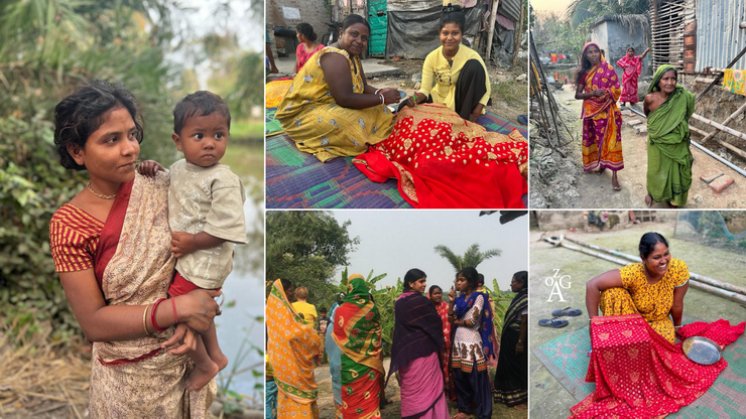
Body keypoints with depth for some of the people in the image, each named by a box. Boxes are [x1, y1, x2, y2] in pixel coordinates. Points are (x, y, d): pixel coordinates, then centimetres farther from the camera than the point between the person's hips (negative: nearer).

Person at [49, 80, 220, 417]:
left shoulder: (160, 188, -9)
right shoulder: (69, 224, -16)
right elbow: (93, 321, -17)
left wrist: (191, 316, -19)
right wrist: (179, 308, -25)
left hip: (187, 353, 3)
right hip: (129, 373, -3)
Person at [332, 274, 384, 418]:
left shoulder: (341, 310, -12)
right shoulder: (373, 309, -4)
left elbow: (337, 336, 1)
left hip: (350, 364, -2)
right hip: (371, 362, 3)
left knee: (353, 401, 6)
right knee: (370, 400, 11)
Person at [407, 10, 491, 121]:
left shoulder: (471, 56, -19)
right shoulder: (432, 57, -12)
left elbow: (486, 88, -16)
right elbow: (425, 89, -11)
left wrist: (475, 115, -27)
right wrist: (417, 98, -35)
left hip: (463, 103, -2)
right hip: (439, 102, 2)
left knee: (474, 66, -27)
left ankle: (464, 118, -19)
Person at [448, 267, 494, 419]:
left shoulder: (478, 297, -7)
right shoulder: (459, 298, 11)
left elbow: (472, 321, -13)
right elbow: (450, 319, 5)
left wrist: (457, 322, 0)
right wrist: (451, 302, -5)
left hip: (472, 342, -6)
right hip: (459, 341, 6)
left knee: (476, 379, -2)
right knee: (460, 378, 10)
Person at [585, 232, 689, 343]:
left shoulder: (679, 269, -26)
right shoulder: (634, 273, -32)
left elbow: (677, 305, -11)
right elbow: (592, 285, -35)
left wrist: (677, 327, 4)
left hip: (658, 321, 2)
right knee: (612, 292, -31)